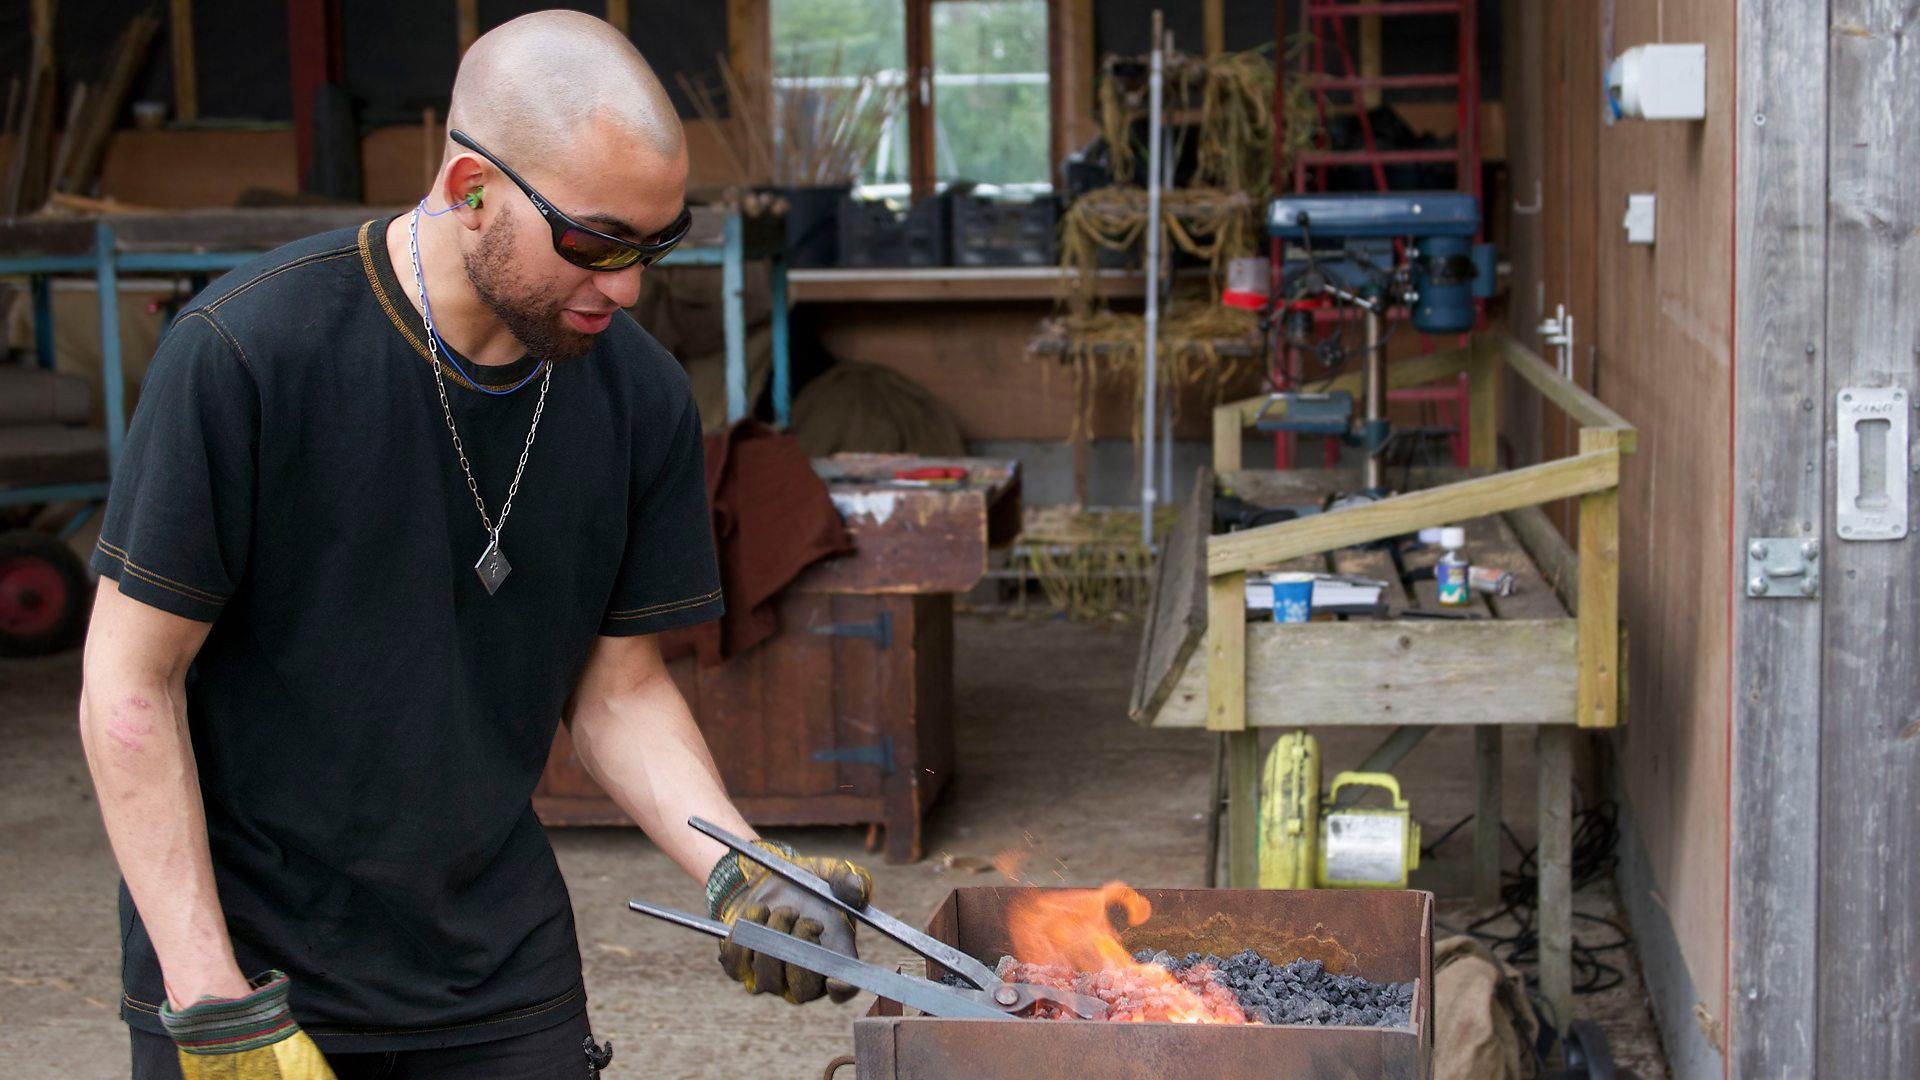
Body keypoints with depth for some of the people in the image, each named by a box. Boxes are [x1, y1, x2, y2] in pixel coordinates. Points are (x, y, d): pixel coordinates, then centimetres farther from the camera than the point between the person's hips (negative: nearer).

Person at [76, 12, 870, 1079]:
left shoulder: (641, 396, -6)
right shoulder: (247, 350, -19)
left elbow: (619, 689, 4)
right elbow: (130, 687, -14)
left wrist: (739, 875, -12)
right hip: (249, 948, -3)